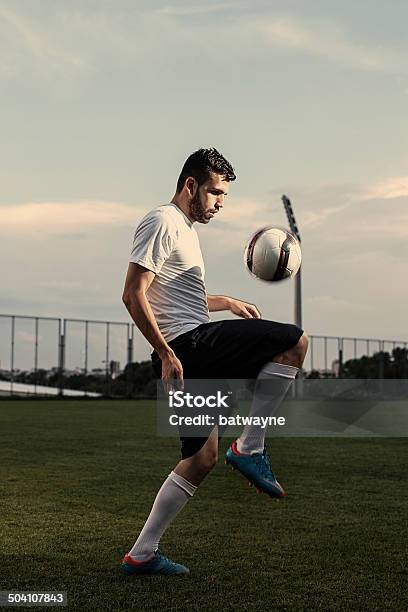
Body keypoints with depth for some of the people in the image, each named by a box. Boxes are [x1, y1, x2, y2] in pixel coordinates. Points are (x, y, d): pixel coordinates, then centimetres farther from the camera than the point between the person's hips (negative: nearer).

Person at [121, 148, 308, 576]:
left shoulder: (183, 228, 25)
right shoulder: (162, 223, -7)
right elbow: (133, 295, -16)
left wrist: (228, 303, 31)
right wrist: (166, 353, -21)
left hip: (196, 354, 10)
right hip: (189, 344, -10)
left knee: (202, 457, 11)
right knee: (294, 341, -10)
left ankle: (141, 554, 14)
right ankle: (249, 447, -8)